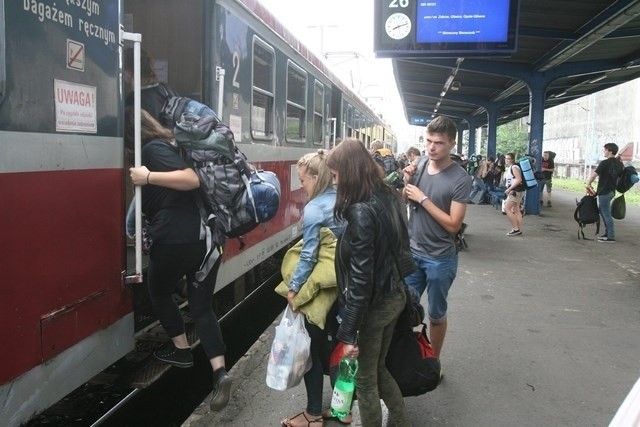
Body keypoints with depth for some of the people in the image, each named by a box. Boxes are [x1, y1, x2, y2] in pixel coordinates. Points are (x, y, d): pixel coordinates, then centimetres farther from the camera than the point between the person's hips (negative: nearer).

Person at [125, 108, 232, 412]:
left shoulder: (153, 149, -6)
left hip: (176, 239, -8)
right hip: (205, 235, 8)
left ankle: (181, 350, 33)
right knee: (202, 306, 10)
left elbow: (192, 180, -21)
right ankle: (220, 372, 1)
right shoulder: (168, 145, 21)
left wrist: (148, 177, -16)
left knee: (159, 292, 21)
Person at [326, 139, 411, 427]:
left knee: (365, 379, 12)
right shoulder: (389, 197, 2)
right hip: (395, 295, 9)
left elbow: (361, 278, -25)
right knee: (379, 369, 25)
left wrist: (348, 332, -20)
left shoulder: (361, 212, -25)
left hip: (374, 304, -9)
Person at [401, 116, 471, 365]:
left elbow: (454, 225, -19)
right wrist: (407, 183, -10)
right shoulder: (419, 166, -1)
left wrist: (423, 198, -20)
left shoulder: (460, 179, -15)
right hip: (411, 252, 4)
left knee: (436, 314, 14)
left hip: (440, 258, -4)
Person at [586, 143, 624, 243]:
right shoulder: (620, 164, 8)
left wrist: (588, 185, -8)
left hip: (604, 192, -8)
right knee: (603, 212, 19)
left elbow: (593, 175, -21)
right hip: (612, 191, 8)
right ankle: (607, 233, 24)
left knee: (606, 214, -3)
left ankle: (611, 237, 0)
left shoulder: (605, 163, -16)